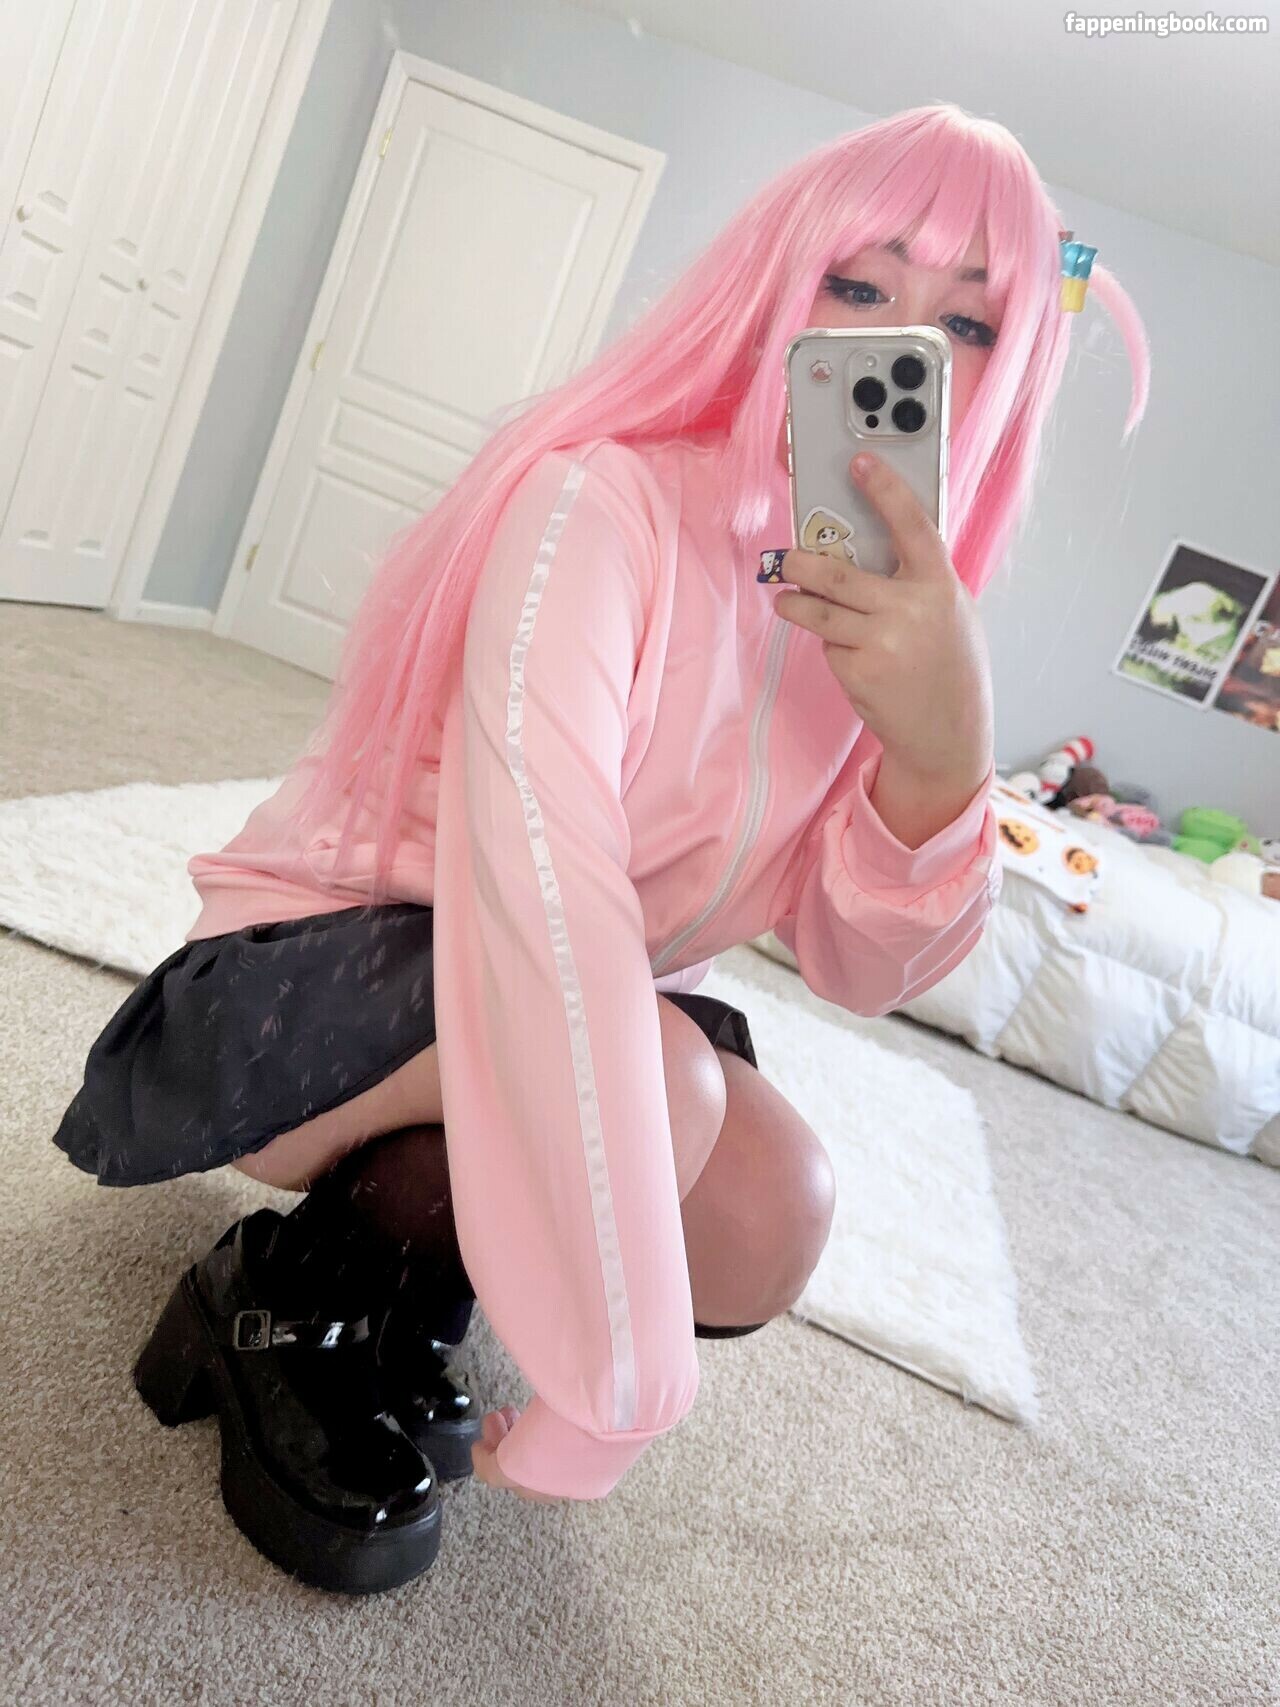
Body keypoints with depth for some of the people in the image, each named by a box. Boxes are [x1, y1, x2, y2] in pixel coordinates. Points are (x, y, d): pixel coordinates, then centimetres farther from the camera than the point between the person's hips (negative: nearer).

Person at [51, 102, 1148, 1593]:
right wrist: (617, 1380, -36)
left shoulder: (895, 615, -3)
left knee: (773, 1218, -20)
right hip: (293, 998, -5)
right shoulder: (607, 504, -24)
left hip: (556, 1018, 6)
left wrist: (943, 747, -31)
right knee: (665, 1081, -32)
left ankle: (401, 1287, 7)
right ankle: (293, 1300, -4)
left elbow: (860, 967, -10)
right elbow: (540, 886, -36)